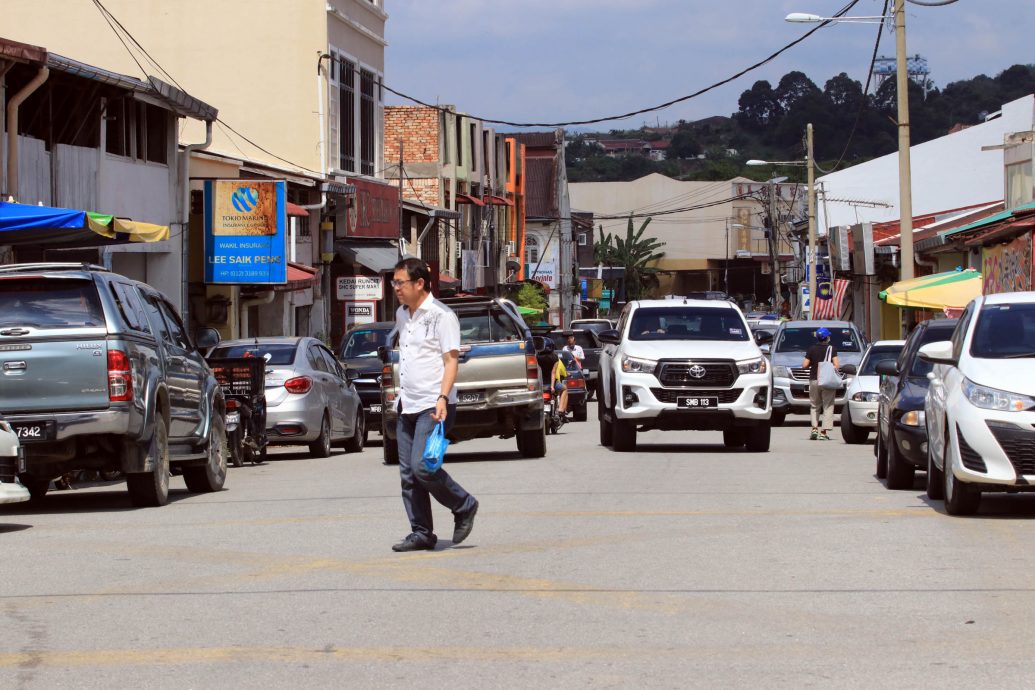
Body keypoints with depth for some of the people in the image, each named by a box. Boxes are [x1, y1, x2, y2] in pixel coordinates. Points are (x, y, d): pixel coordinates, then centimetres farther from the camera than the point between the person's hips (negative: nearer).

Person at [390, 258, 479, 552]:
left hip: (433, 406, -8)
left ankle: (465, 507, 3)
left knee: (422, 466, -18)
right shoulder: (402, 315, 16)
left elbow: (451, 360, -14)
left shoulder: (441, 316, -9)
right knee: (408, 474, 4)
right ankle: (421, 534, 8)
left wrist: (442, 398, -25)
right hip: (407, 406, 8)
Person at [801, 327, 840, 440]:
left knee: (814, 406, 15)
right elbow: (836, 365, -12)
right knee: (828, 406, 3)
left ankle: (814, 428, 0)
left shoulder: (811, 349, 2)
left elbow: (804, 365, 0)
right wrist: (838, 367, 10)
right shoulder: (832, 349, -5)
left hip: (814, 380, 2)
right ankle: (824, 432, -5)